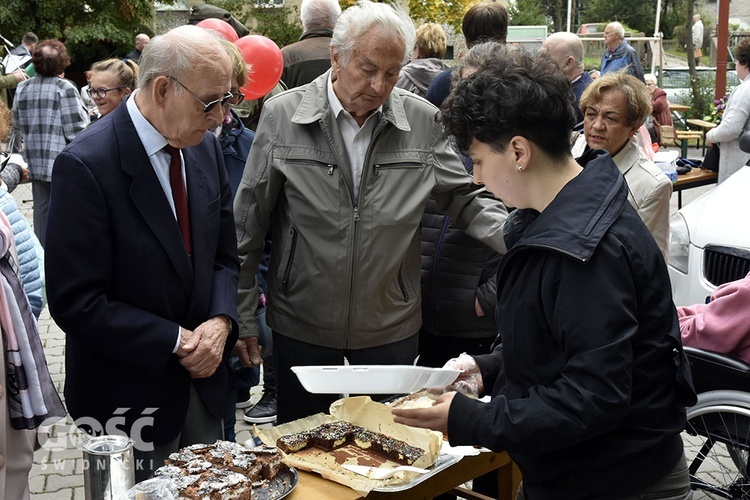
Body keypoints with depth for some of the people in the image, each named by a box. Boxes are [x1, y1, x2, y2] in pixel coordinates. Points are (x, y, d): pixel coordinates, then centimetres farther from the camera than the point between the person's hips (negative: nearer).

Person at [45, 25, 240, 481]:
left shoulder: (205, 146, -1)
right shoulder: (86, 165, -21)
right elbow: (76, 302, -21)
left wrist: (220, 322, -11)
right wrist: (177, 341, -19)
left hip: (201, 380, 6)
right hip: (127, 396, -6)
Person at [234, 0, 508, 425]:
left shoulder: (423, 122, -4)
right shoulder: (282, 116, -7)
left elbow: (466, 199, 3)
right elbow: (250, 222, -2)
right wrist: (243, 315, -1)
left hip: (392, 327, 1)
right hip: (302, 326, -1)